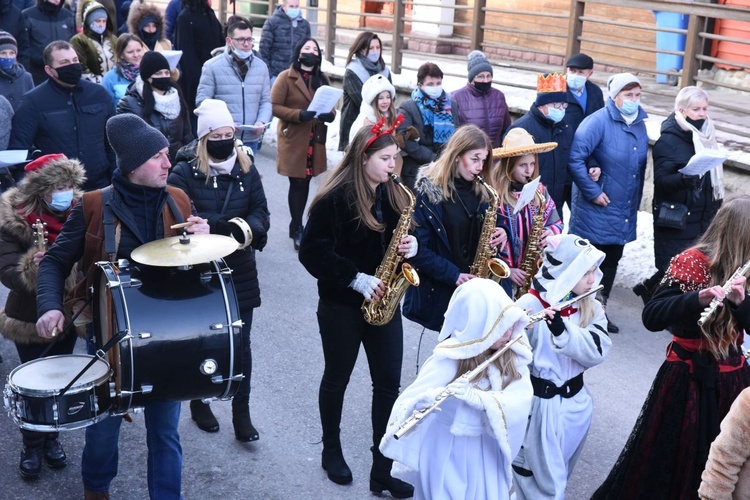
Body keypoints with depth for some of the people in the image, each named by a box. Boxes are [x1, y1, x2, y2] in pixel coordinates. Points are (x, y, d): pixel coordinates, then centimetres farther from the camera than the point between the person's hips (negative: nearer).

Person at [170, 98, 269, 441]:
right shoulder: (185, 172, -8)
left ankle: (241, 412, 15)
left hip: (239, 270, 3)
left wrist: (246, 228, -19)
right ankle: (199, 403, 33)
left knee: (241, 340, 4)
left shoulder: (246, 170, 3)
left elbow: (261, 211, 3)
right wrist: (220, 227, -28)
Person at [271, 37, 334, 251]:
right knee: (297, 184, -2)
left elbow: (331, 105, 16)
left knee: (306, 183, 10)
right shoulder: (286, 77, -6)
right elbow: (274, 106, -11)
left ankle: (296, 226, 25)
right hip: (293, 140, -5)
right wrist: (299, 115, -23)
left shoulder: (323, 79, 12)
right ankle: (297, 230, 8)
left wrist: (330, 115, -9)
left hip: (315, 141, 5)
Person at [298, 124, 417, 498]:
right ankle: (332, 451, 34)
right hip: (341, 305, -5)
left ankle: (383, 467, 12)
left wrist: (411, 246, -11)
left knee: (388, 382, 3)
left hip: (384, 302, 5)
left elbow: (404, 236, 13)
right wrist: (356, 279, -21)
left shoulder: (393, 195, 2)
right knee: (337, 379, 13)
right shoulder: (335, 198, -15)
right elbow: (311, 251, -16)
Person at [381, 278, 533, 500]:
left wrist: (477, 398, -38)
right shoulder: (449, 359, -21)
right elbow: (408, 399, -25)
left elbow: (522, 398, -22)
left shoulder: (513, 353, -10)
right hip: (449, 453, -3)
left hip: (489, 452, 3)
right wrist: (431, 397, -48)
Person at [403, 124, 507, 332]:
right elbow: (418, 248, -13)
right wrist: (453, 275, -20)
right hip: (438, 290, -5)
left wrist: (497, 236, -5)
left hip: (474, 287, 5)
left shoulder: (479, 191, 8)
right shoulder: (428, 191, -10)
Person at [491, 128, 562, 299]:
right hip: (503, 276, -4)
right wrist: (506, 269, -16)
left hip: (536, 270, 5)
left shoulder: (539, 191, 7)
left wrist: (550, 232, -8)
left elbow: (557, 224, 15)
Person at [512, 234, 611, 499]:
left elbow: (597, 352, -16)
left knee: (558, 475, 21)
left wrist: (562, 330, -32)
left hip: (575, 402, 5)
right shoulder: (530, 305, -17)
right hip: (538, 404, -5)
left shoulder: (591, 307, -2)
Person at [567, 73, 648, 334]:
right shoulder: (598, 122, -16)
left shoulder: (640, 124, 7)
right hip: (596, 209, -7)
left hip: (624, 212, 7)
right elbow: (575, 158, -23)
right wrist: (592, 192, -20)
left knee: (611, 261, 15)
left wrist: (635, 202, 7)